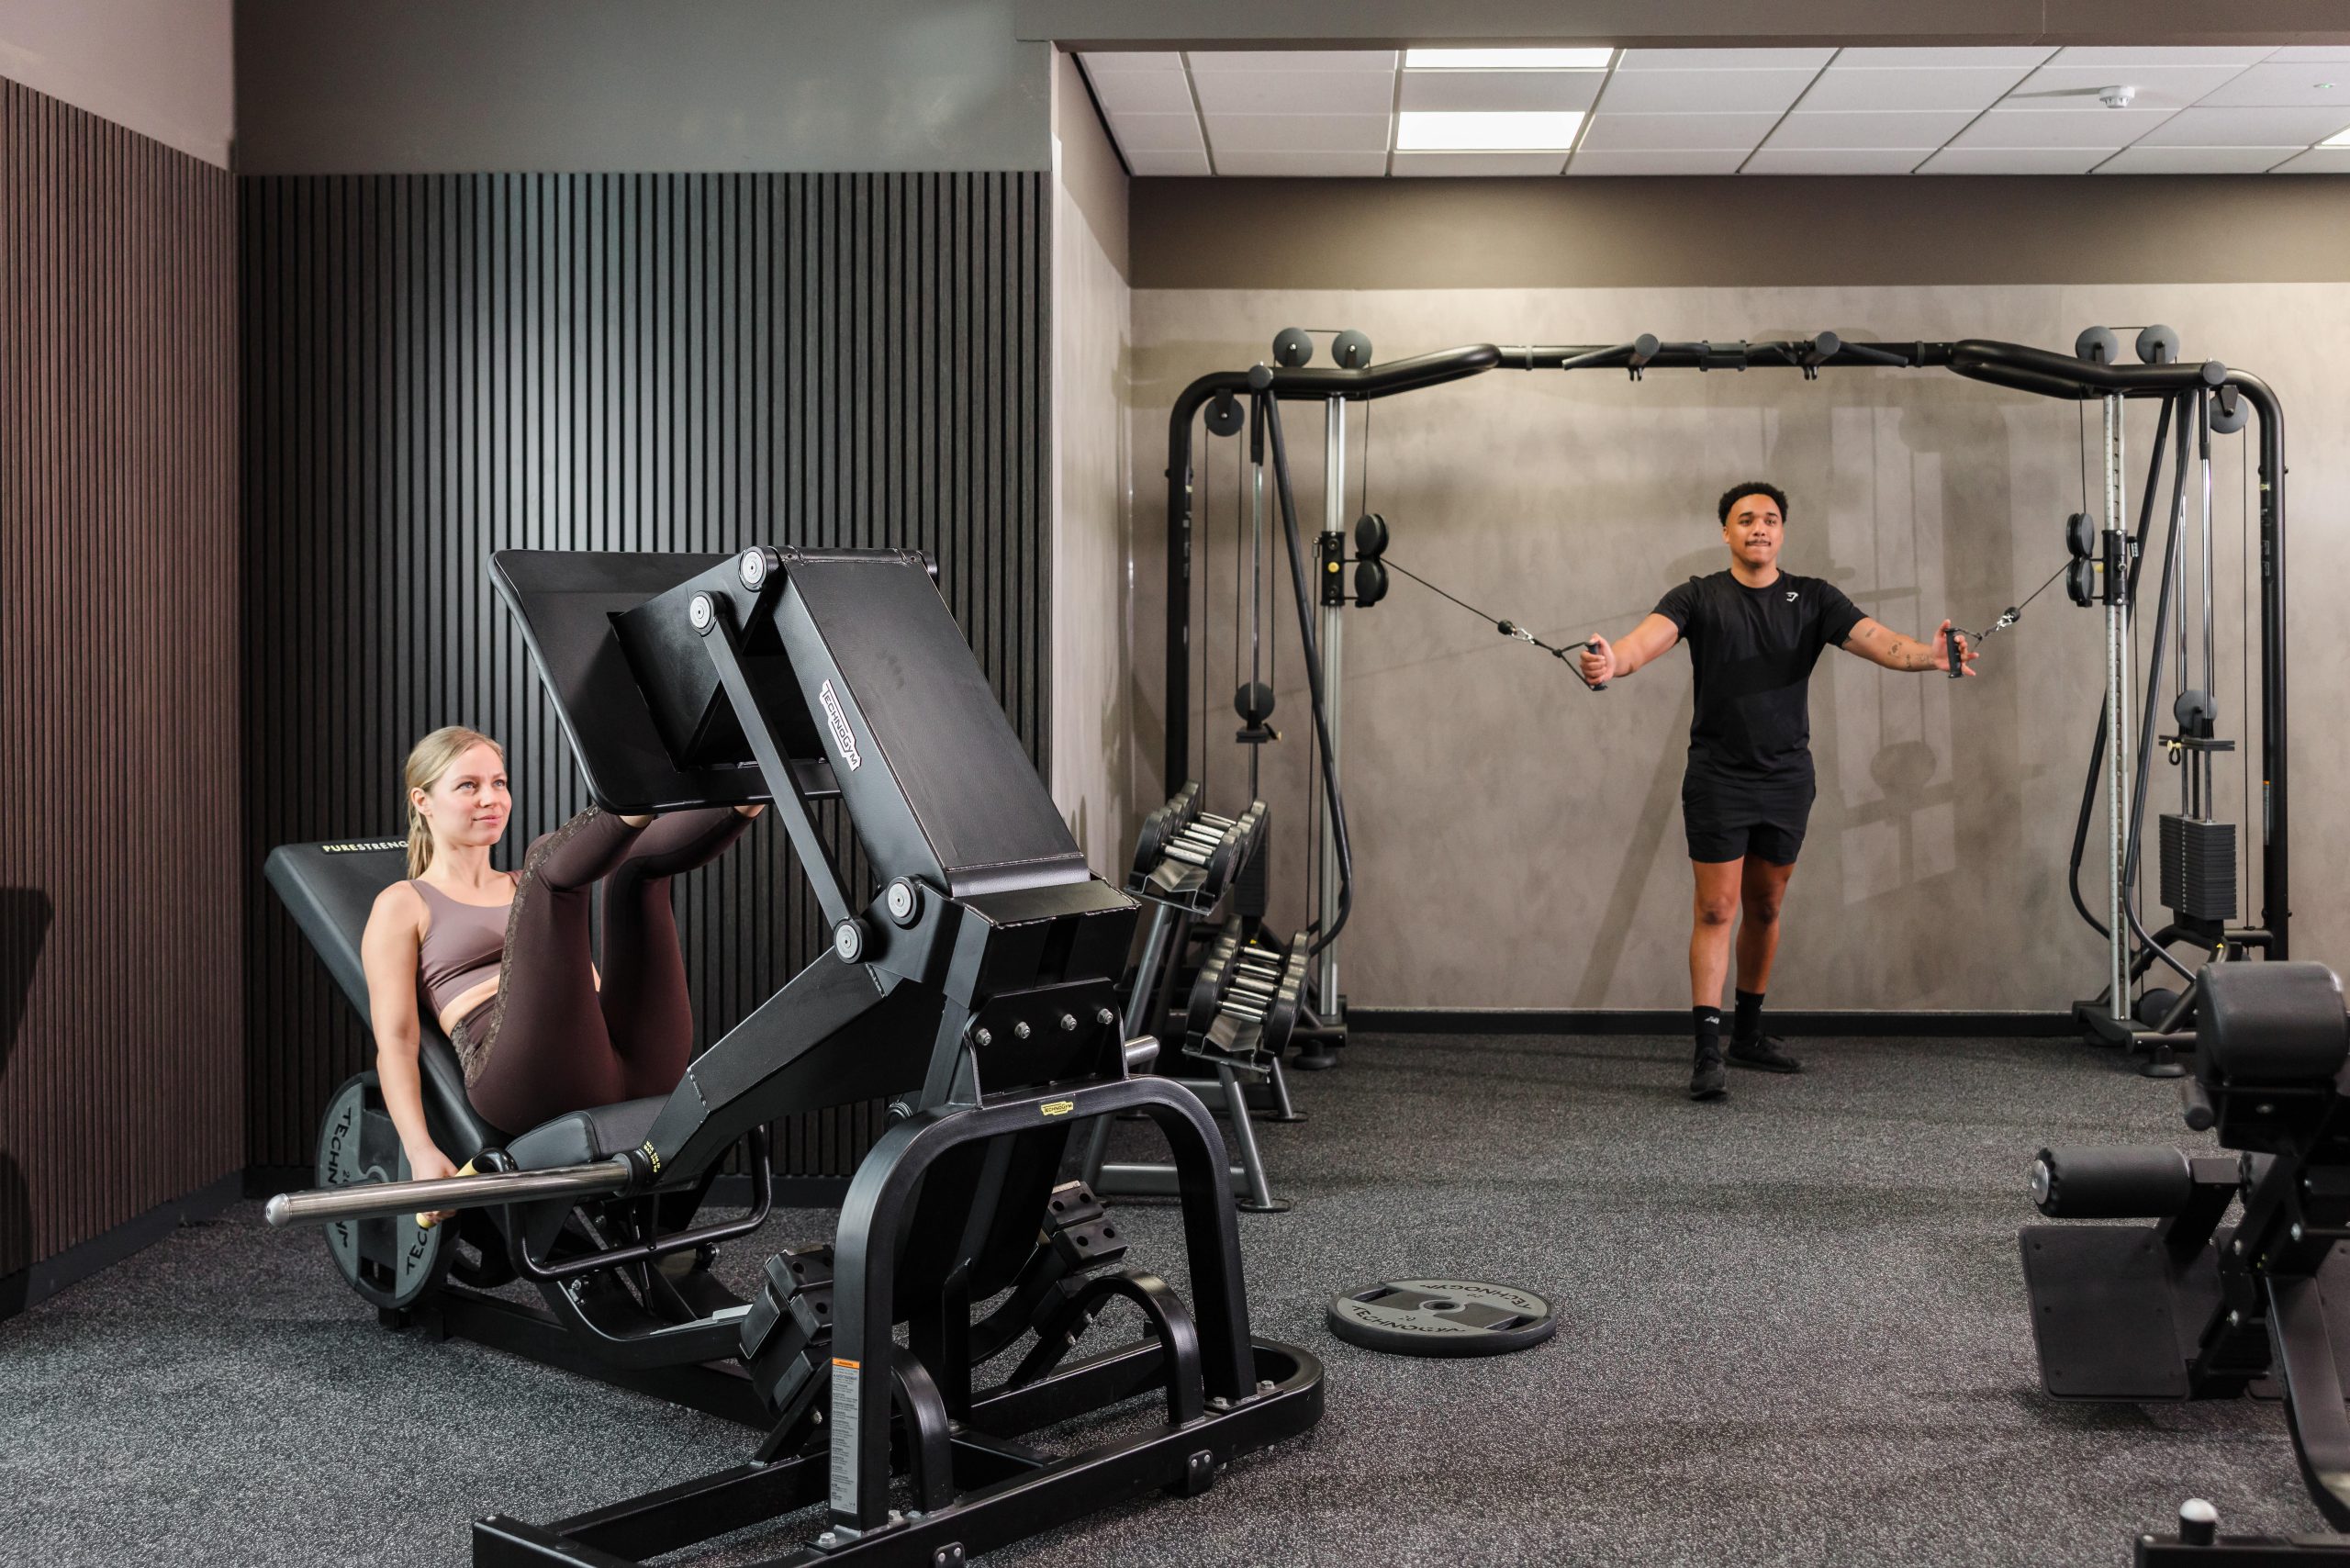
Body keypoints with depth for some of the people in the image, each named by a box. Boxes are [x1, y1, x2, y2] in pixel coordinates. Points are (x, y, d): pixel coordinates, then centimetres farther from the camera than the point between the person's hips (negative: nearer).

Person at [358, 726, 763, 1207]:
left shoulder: (524, 888, 35)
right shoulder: (403, 905, 19)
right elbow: (395, 1041, 7)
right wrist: (421, 1153, -9)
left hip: (631, 1073, 5)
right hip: (524, 1081, -5)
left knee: (639, 860, -10)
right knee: (549, 859, -20)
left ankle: (745, 795, -40)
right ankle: (639, 805, -52)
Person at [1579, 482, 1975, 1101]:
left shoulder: (1813, 599, 5)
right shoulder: (1699, 597, -2)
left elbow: (1873, 638, -10)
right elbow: (1652, 634, -21)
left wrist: (1928, 654, -32)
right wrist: (1615, 660, -45)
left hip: (1787, 779, 3)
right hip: (1718, 778, -3)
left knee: (1764, 909, 14)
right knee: (1716, 910, -7)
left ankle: (1749, 1032, 29)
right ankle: (1708, 1052, -8)